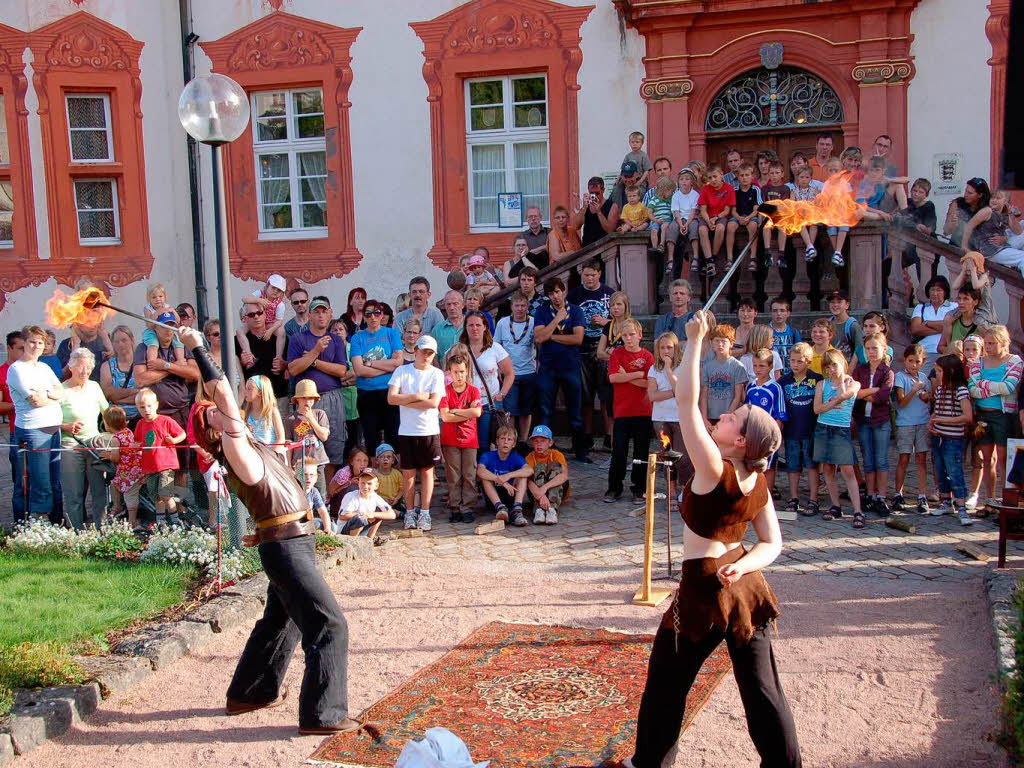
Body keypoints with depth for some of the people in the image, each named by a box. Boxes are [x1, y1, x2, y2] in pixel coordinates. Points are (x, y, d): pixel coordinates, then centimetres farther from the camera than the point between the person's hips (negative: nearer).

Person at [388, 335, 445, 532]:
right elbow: (391, 398, -6)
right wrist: (417, 396, -11)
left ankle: (424, 513, 11)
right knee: (408, 473, 4)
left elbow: (434, 402, -11)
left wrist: (405, 401, -8)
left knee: (427, 471, 5)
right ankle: (410, 512, 15)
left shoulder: (436, 374, 1)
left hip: (429, 430, -1)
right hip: (406, 431, 1)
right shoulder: (402, 371, 4)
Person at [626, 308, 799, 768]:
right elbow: (772, 544, 2)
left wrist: (694, 340, -21)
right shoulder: (758, 485, -1)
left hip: (704, 589, -6)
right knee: (762, 686, 12)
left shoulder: (714, 471, -22)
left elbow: (685, 403, -24)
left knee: (666, 685, 14)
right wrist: (743, 566, -16)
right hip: (745, 586, 6)